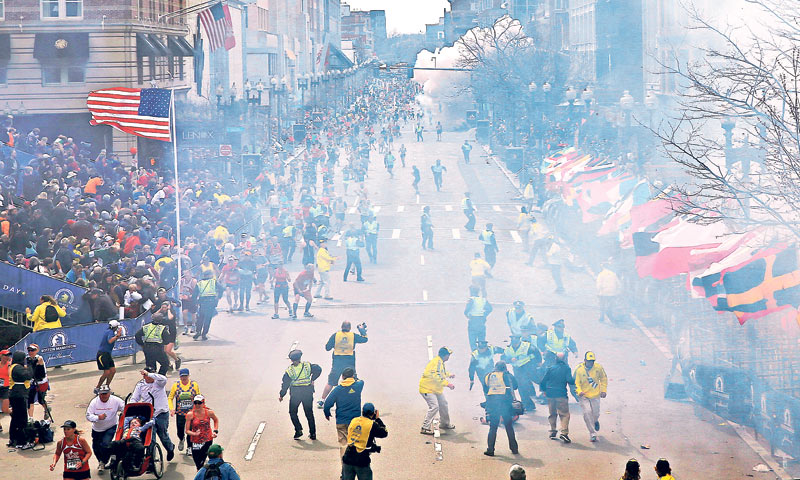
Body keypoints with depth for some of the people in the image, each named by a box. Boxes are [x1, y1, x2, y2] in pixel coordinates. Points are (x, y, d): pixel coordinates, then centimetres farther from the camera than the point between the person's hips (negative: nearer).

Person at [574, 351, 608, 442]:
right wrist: (579, 391, -28)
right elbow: (576, 383, -10)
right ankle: (593, 434, -5)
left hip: (595, 395, 2)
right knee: (587, 413, -15)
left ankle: (596, 421, 48)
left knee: (595, 413, 8)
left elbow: (604, 379, 10)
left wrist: (603, 390, 3)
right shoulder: (579, 369, -13)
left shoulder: (598, 367, -6)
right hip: (583, 396, -2)